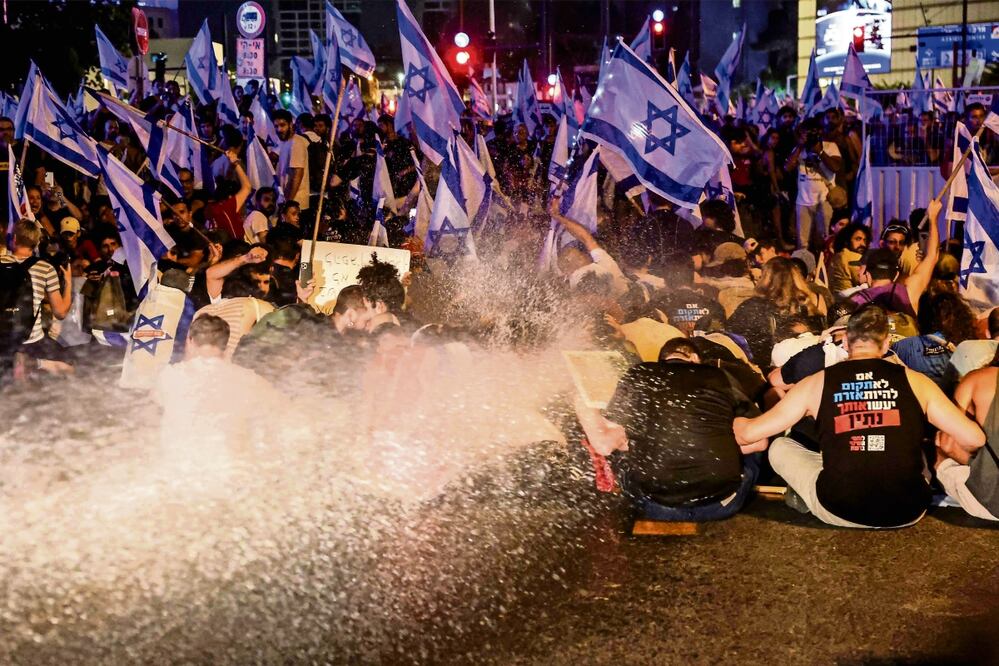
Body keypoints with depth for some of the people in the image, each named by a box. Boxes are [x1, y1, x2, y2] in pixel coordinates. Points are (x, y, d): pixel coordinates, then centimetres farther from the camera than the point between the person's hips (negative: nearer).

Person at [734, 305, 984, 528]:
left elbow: (747, 433, 9)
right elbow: (974, 438, 5)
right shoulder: (914, 380, 4)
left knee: (780, 447, 23)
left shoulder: (816, 383, 3)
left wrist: (735, 421, 33)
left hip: (839, 511, -2)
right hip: (908, 512, 2)